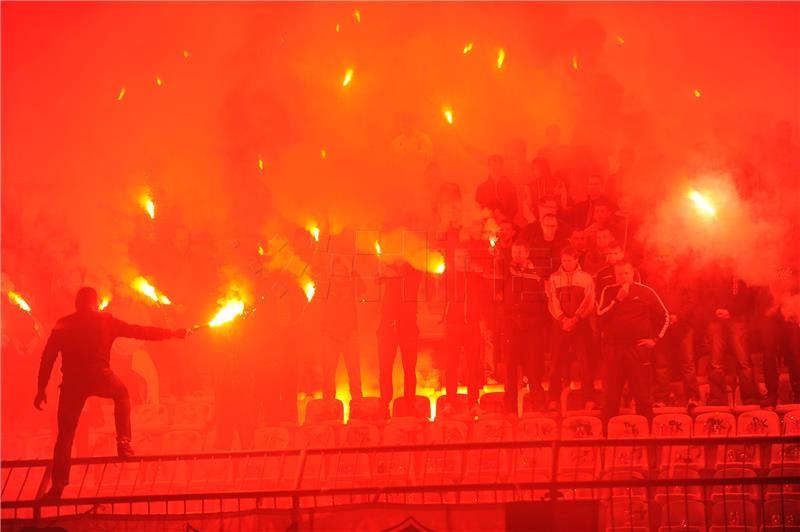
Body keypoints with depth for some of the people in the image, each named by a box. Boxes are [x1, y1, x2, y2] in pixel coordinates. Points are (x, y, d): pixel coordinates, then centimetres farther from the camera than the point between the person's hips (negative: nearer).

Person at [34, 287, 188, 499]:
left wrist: (41, 389, 10)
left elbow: (48, 357, 8)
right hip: (99, 376, -1)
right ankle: (124, 442, 17)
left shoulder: (63, 325, 15)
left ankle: (58, 485, -2)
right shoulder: (105, 321, 10)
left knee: (65, 432, 6)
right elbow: (140, 332, 12)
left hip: (72, 382, 1)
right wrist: (173, 333, 21)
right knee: (122, 395, 31)